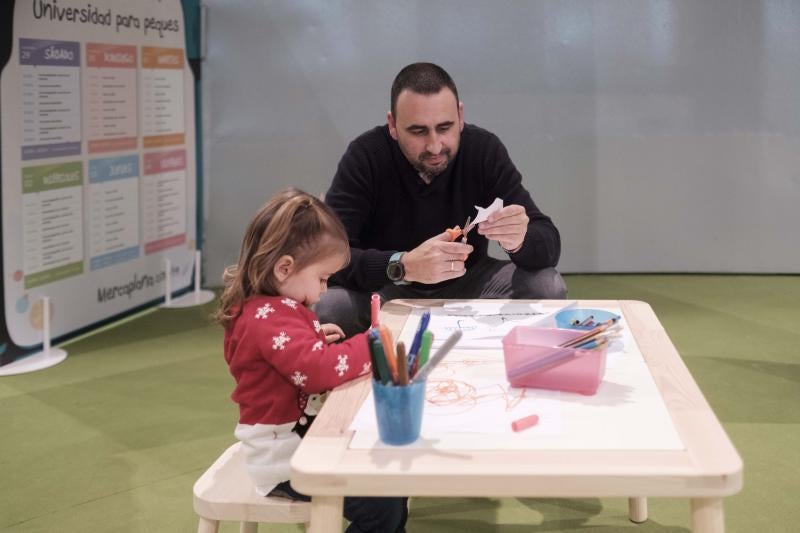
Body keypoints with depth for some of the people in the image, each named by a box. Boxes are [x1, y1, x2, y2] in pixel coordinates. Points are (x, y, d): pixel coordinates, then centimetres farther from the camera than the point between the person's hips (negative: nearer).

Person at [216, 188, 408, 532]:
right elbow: (321, 370, -35)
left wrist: (319, 339, 6)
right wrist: (372, 345, -22)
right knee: (382, 504, -15)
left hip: (304, 437, 11)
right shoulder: (269, 319, -24)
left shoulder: (276, 308, 10)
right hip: (284, 458, -11)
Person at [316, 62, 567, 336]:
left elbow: (548, 242, -17)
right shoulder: (365, 156, -22)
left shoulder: (485, 150, -16)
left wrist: (519, 241, -42)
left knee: (548, 288, -22)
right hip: (385, 287, -2)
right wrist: (403, 266, -46)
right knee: (328, 306, -32)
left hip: (468, 281, 2)